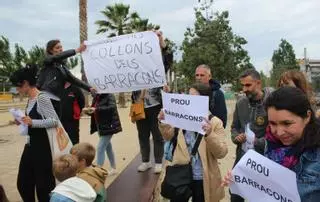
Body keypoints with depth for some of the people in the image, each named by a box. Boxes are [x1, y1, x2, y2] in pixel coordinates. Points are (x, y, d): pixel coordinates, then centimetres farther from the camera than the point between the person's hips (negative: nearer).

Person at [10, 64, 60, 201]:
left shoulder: (42, 98, -16)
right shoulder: (30, 99, 11)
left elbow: (54, 121, -20)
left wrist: (32, 122, -28)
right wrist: (23, 122, 6)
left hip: (42, 146, -9)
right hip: (30, 145, 9)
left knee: (43, 184, 3)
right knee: (23, 183, 16)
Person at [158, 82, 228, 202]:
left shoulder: (215, 122, -9)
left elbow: (221, 153, -15)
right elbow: (169, 137, 10)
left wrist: (209, 134, -30)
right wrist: (163, 123, -8)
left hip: (202, 179, -3)